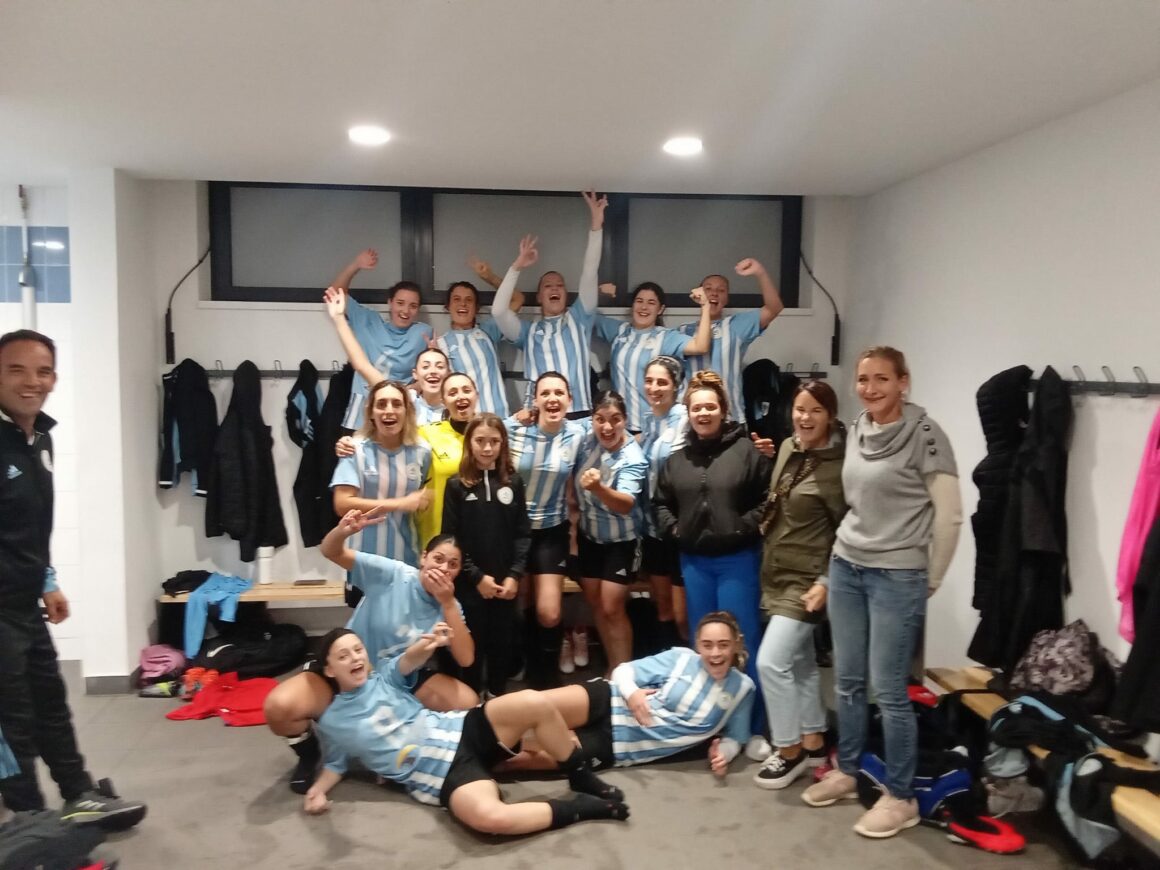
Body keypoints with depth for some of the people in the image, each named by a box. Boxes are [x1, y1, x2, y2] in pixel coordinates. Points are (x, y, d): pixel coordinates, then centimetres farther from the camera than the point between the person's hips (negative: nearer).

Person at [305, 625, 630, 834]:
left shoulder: (382, 677, 13)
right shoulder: (332, 723, 11)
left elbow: (407, 662, -8)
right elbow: (336, 764, 21)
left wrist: (427, 644, -33)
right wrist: (317, 790, -2)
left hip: (460, 730, 3)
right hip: (438, 776, -3)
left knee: (535, 703, -22)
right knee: (488, 817, -37)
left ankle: (582, 779, 0)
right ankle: (580, 807, -17)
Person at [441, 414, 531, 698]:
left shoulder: (514, 482, 3)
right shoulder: (456, 486, -3)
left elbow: (523, 533, 2)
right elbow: (450, 538, -6)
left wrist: (515, 575, -8)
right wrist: (477, 577, -11)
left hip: (506, 582, 2)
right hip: (469, 583, -2)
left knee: (503, 643, 10)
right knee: (472, 645, 6)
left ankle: (497, 698, 27)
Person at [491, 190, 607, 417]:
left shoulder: (578, 319, 17)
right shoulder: (529, 331, 18)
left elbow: (589, 274, 8)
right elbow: (498, 310, 2)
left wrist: (596, 226, 0)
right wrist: (517, 267, 0)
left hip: (579, 413, 0)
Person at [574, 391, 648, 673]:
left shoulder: (633, 459, -26)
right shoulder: (587, 440, -12)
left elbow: (626, 505, -42)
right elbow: (572, 483, 3)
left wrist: (598, 488, -59)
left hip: (621, 539, -5)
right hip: (588, 535, 6)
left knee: (612, 608, -8)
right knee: (596, 604, 14)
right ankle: (612, 667, 30)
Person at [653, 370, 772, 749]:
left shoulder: (746, 451, -5)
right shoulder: (677, 459, 10)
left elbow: (768, 499, -7)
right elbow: (661, 502, 19)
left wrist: (744, 528, -15)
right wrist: (673, 528, 3)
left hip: (737, 560, -4)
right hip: (694, 562, 5)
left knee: (742, 644, -1)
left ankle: (754, 728, 11)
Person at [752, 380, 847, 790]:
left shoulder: (837, 467, -17)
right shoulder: (788, 448, 5)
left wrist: (827, 582, -18)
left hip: (805, 581, -8)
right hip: (777, 574, 8)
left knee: (771, 662, -10)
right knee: (800, 661, 16)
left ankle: (790, 751, 8)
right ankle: (813, 744, 29)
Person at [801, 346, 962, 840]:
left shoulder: (925, 435, -12)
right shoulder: (856, 430, 7)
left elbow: (949, 516, -10)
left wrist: (930, 581, -4)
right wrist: (847, 550, 16)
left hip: (897, 576, -6)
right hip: (845, 567, 6)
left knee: (888, 690, 0)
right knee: (847, 681, 14)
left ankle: (901, 798, 16)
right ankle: (846, 772, 30)